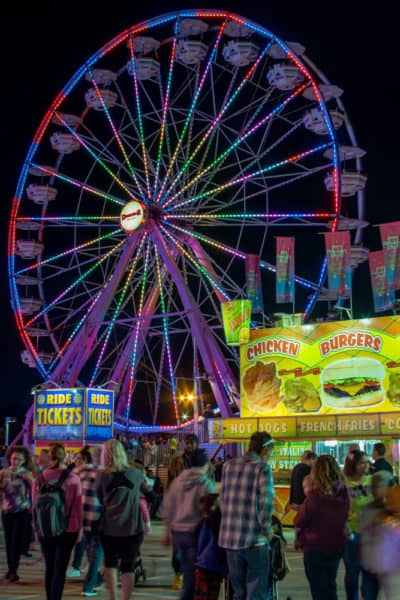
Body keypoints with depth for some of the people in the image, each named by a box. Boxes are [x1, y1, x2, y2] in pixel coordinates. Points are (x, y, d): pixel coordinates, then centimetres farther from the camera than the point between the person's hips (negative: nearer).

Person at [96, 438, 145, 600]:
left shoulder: (102, 475, -5)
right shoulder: (135, 473, -2)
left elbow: (99, 498, 1)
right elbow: (144, 481, 19)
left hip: (109, 528, 1)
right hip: (132, 528, 0)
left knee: (110, 562, 20)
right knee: (128, 567, 5)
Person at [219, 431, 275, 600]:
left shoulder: (229, 466, 10)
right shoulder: (262, 468, -8)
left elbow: (223, 500, 14)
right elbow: (266, 503, -14)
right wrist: (266, 531, -2)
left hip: (230, 538, 6)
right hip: (255, 540, -6)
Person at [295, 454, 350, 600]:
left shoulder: (314, 495, -23)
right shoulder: (343, 494, -9)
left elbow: (299, 522, -13)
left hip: (315, 548, -5)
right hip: (337, 546, 5)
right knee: (330, 587, 23)